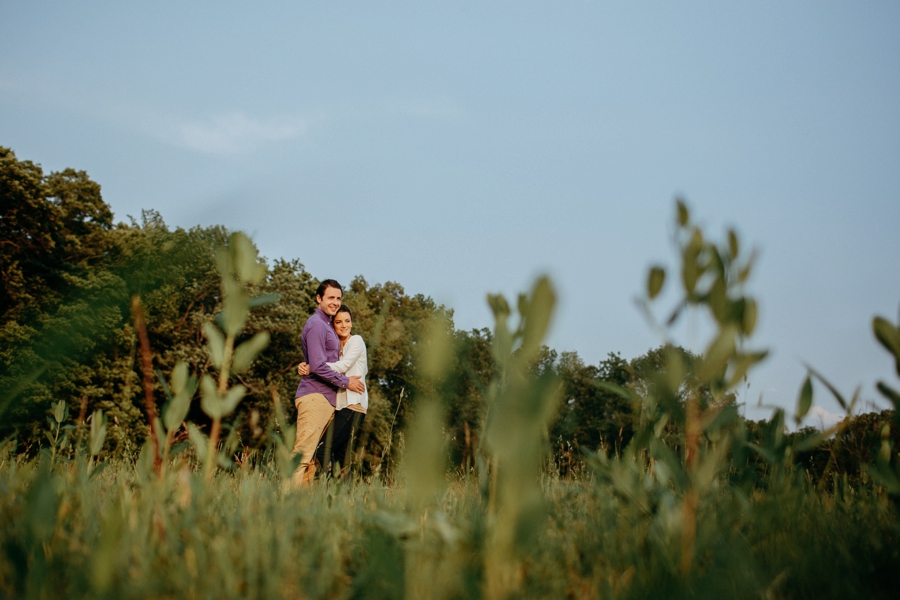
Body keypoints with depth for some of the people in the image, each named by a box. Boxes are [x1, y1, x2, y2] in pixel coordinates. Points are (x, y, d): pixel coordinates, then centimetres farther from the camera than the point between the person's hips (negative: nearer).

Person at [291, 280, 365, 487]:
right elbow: (318, 366, -17)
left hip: (327, 398, 10)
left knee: (312, 455, 6)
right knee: (303, 454, -15)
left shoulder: (327, 325, 23)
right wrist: (346, 382, -9)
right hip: (315, 396, -10)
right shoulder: (316, 324, -9)